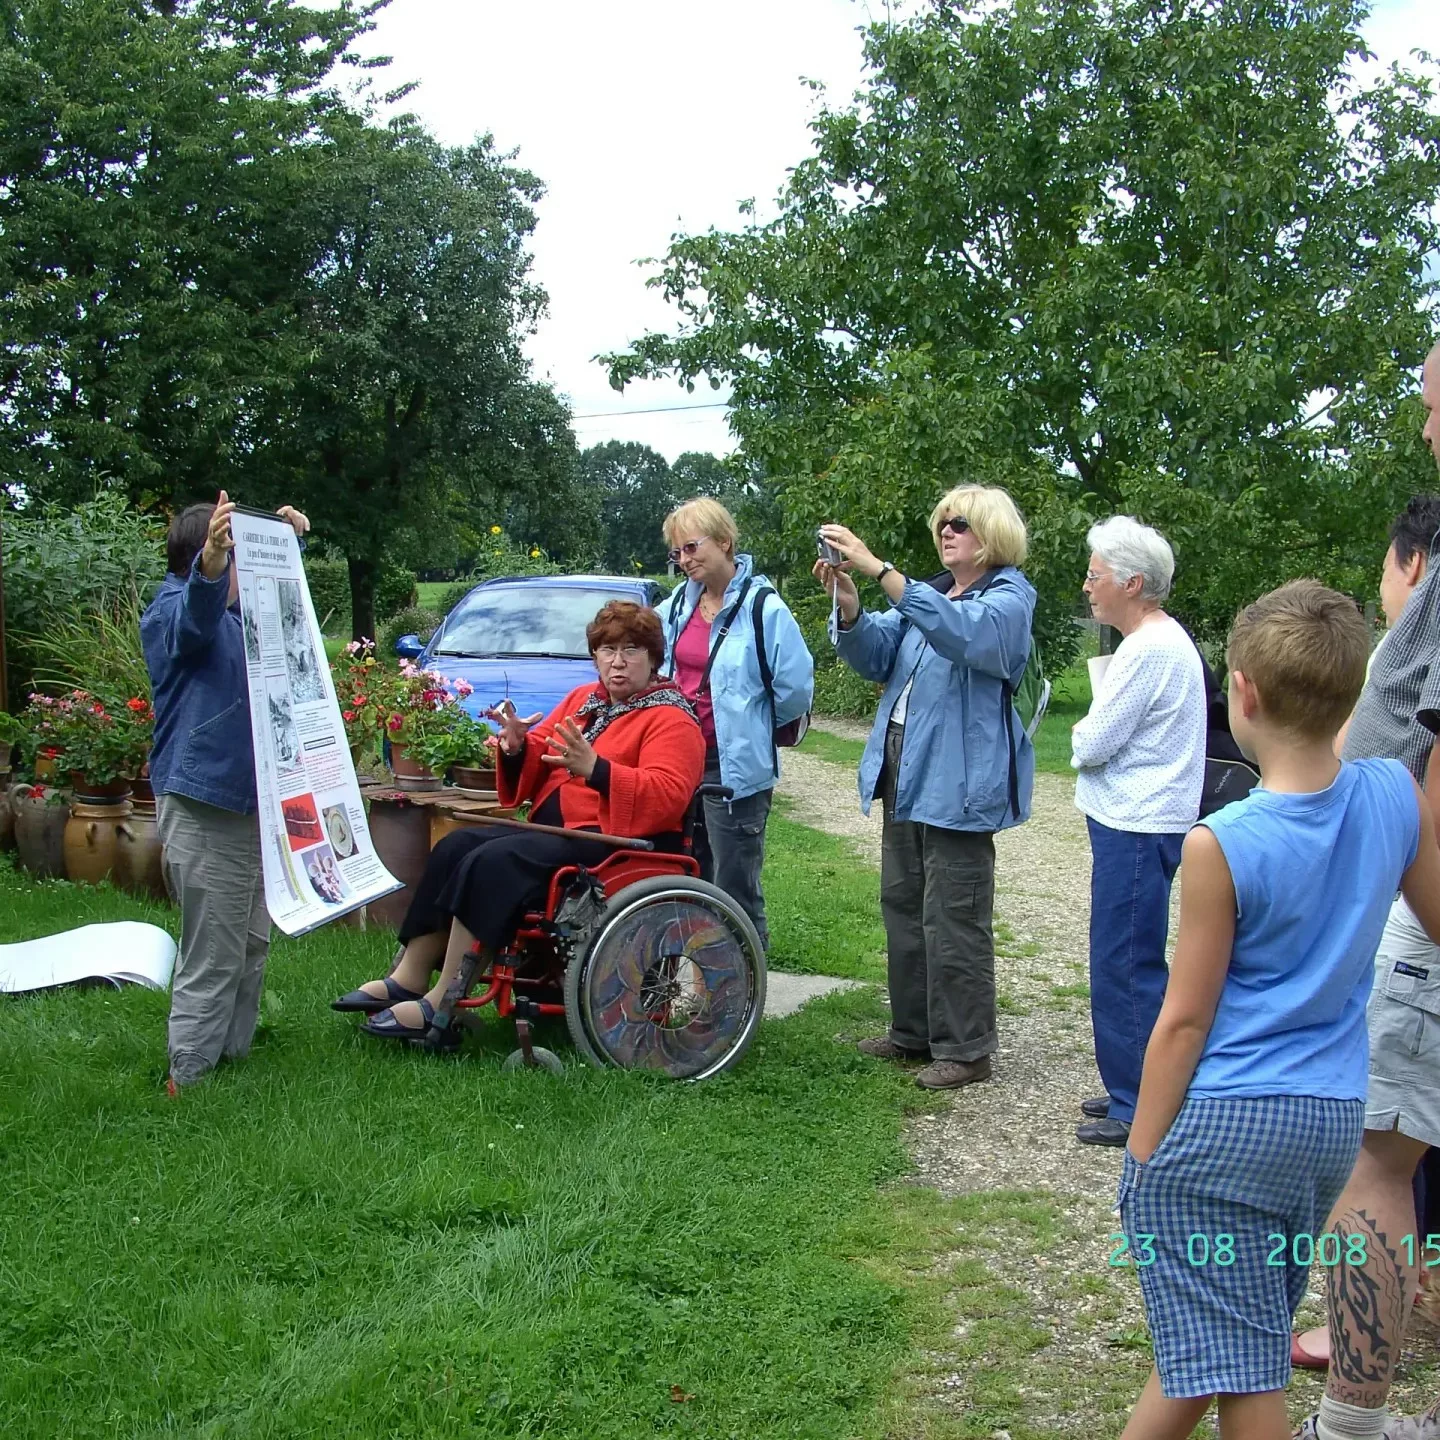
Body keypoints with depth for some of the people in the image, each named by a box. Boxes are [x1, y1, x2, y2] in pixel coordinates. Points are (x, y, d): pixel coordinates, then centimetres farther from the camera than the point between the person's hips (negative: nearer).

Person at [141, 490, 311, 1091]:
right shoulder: (171, 609, -11)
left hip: (248, 803, 10)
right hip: (203, 809, -10)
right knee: (212, 960, -7)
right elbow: (197, 614, -36)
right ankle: (189, 1080, 1)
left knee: (251, 946, 18)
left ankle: (234, 1055, 29)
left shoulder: (235, 608, 17)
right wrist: (211, 559, -55)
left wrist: (285, 535, 18)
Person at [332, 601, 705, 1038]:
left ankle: (442, 1004, -25)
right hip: (557, 830, 9)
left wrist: (595, 769, -31)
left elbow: (668, 794, -21)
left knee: (492, 862, -25)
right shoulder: (583, 699, 20)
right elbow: (539, 765, 23)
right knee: (455, 847, -6)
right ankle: (410, 977, -10)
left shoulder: (671, 719, -5)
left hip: (614, 842, -9)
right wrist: (518, 748, -2)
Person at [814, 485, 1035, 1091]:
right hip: (904, 771, 9)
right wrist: (850, 610, -14)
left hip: (958, 781, -9)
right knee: (902, 905, 15)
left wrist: (879, 570, -36)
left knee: (953, 921, -4)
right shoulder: (930, 593, 17)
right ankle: (914, 1030, 27)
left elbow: (961, 630, -30)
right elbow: (877, 656, 8)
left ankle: (965, 1048, 7)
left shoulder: (1009, 598, -8)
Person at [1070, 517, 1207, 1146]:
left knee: (1125, 968, -4)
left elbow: (1093, 745, -17)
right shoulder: (1168, 639, 15)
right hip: (1140, 823, 11)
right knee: (1129, 964, 17)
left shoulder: (1148, 650, -18)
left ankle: (1137, 1109, 3)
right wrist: (1094, 737, 4)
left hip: (1136, 832, -11)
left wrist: (1081, 734, 3)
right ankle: (1131, 1090, 27)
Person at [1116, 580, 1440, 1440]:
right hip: (1335, 1121, 7)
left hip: (1221, 1126, -6)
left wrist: (1139, 1159, -2)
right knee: (1217, 1340, 22)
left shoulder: (1222, 846, -19)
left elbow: (1185, 1023, -12)